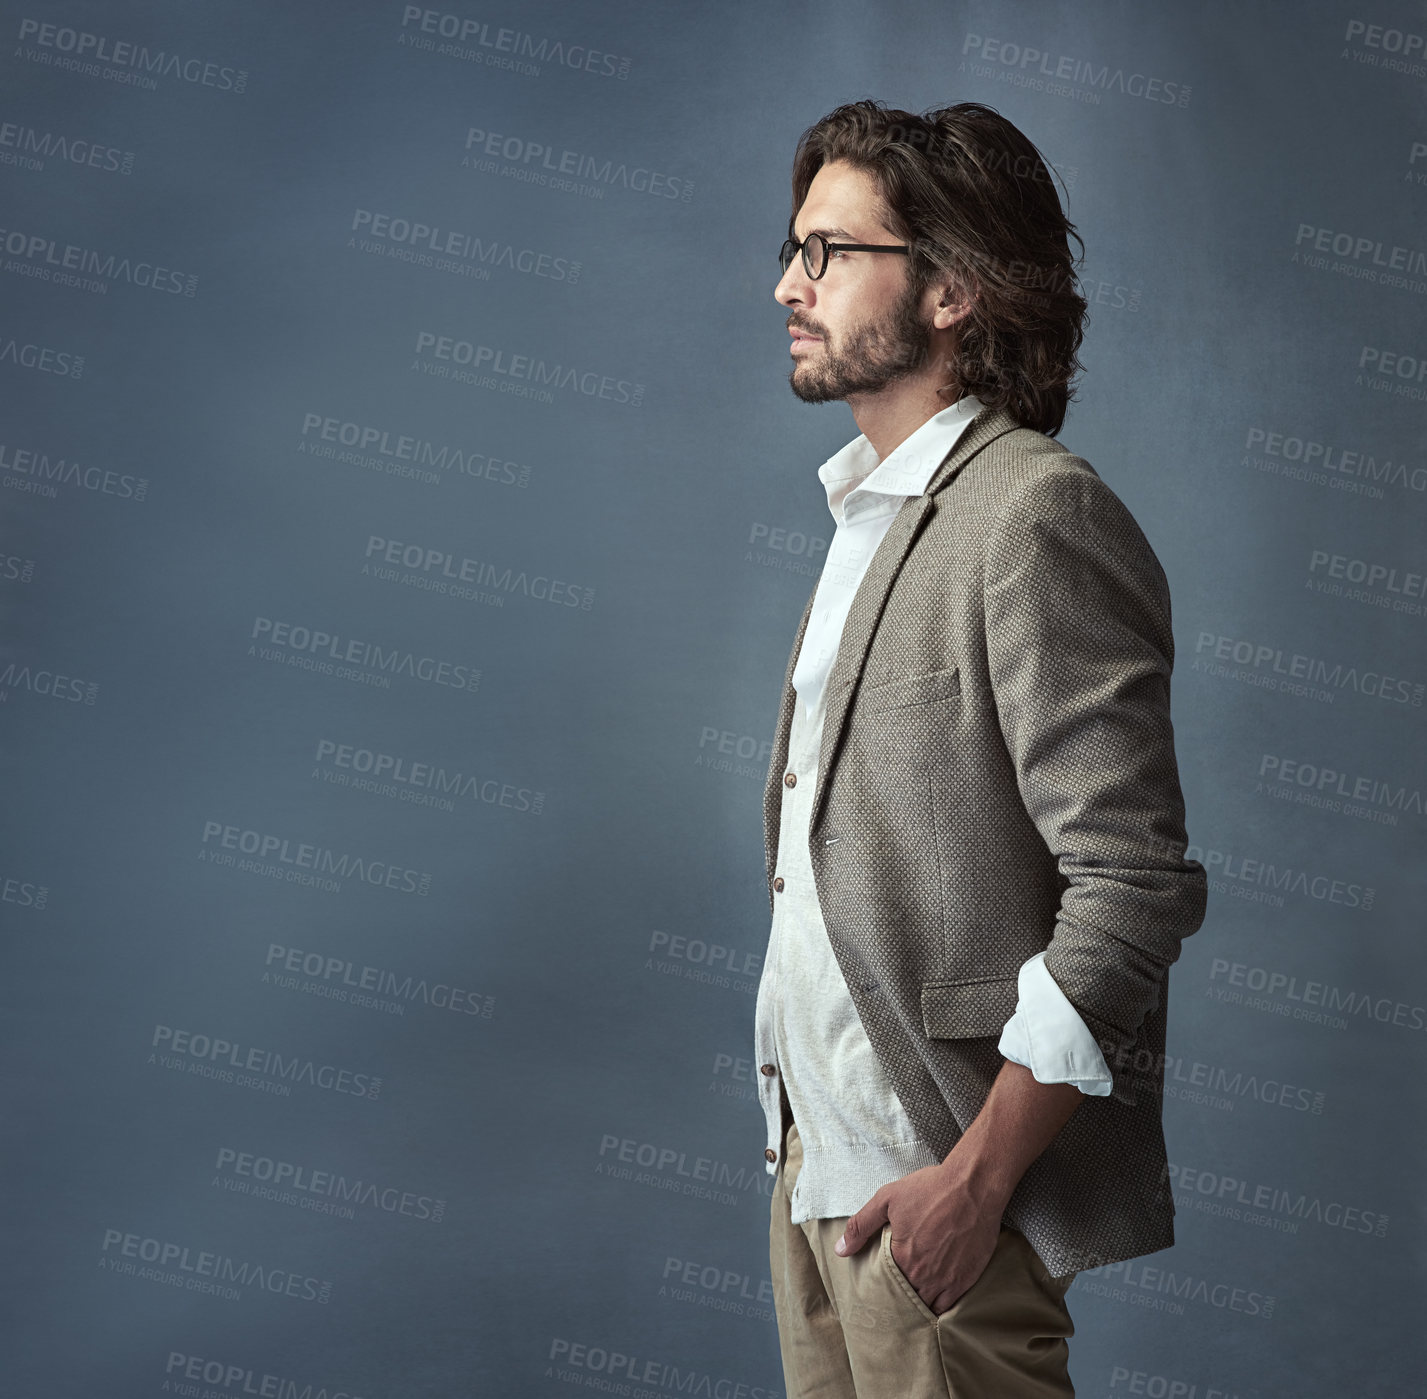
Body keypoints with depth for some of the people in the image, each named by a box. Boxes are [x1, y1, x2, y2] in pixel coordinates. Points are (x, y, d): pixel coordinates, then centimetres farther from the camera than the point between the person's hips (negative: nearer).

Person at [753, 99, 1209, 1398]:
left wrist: (975, 1176, -19)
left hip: (938, 1180, -8)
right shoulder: (875, 512, 14)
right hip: (819, 1156, 8)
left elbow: (1133, 887, -20)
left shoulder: (1037, 512, -15)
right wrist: (807, 1139, 13)